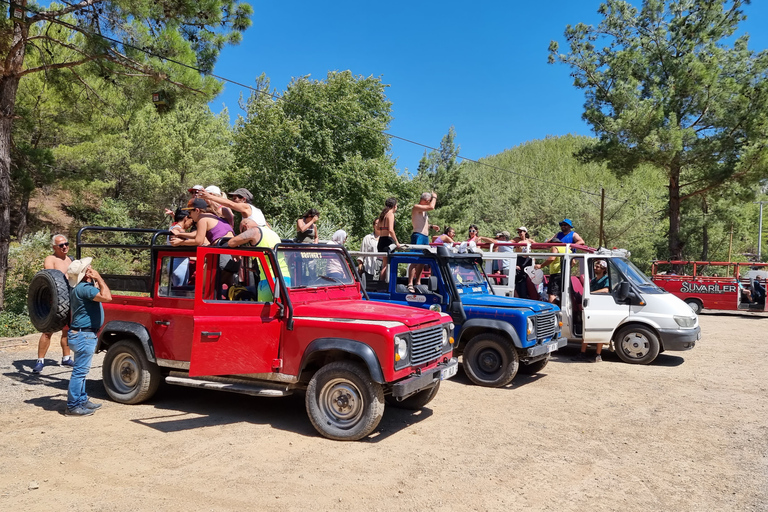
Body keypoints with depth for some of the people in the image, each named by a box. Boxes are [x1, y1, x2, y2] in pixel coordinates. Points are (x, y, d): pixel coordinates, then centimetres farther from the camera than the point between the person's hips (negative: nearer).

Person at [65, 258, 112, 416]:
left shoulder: (83, 286, 10)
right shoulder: (83, 288, -22)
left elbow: (101, 292, 22)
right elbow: (107, 296, -32)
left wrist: (96, 280, 11)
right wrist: (98, 278, -22)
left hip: (83, 334, 11)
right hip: (84, 335, -11)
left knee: (82, 370, 18)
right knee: (80, 371, -4)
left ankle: (82, 400, 28)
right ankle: (73, 406, 2)